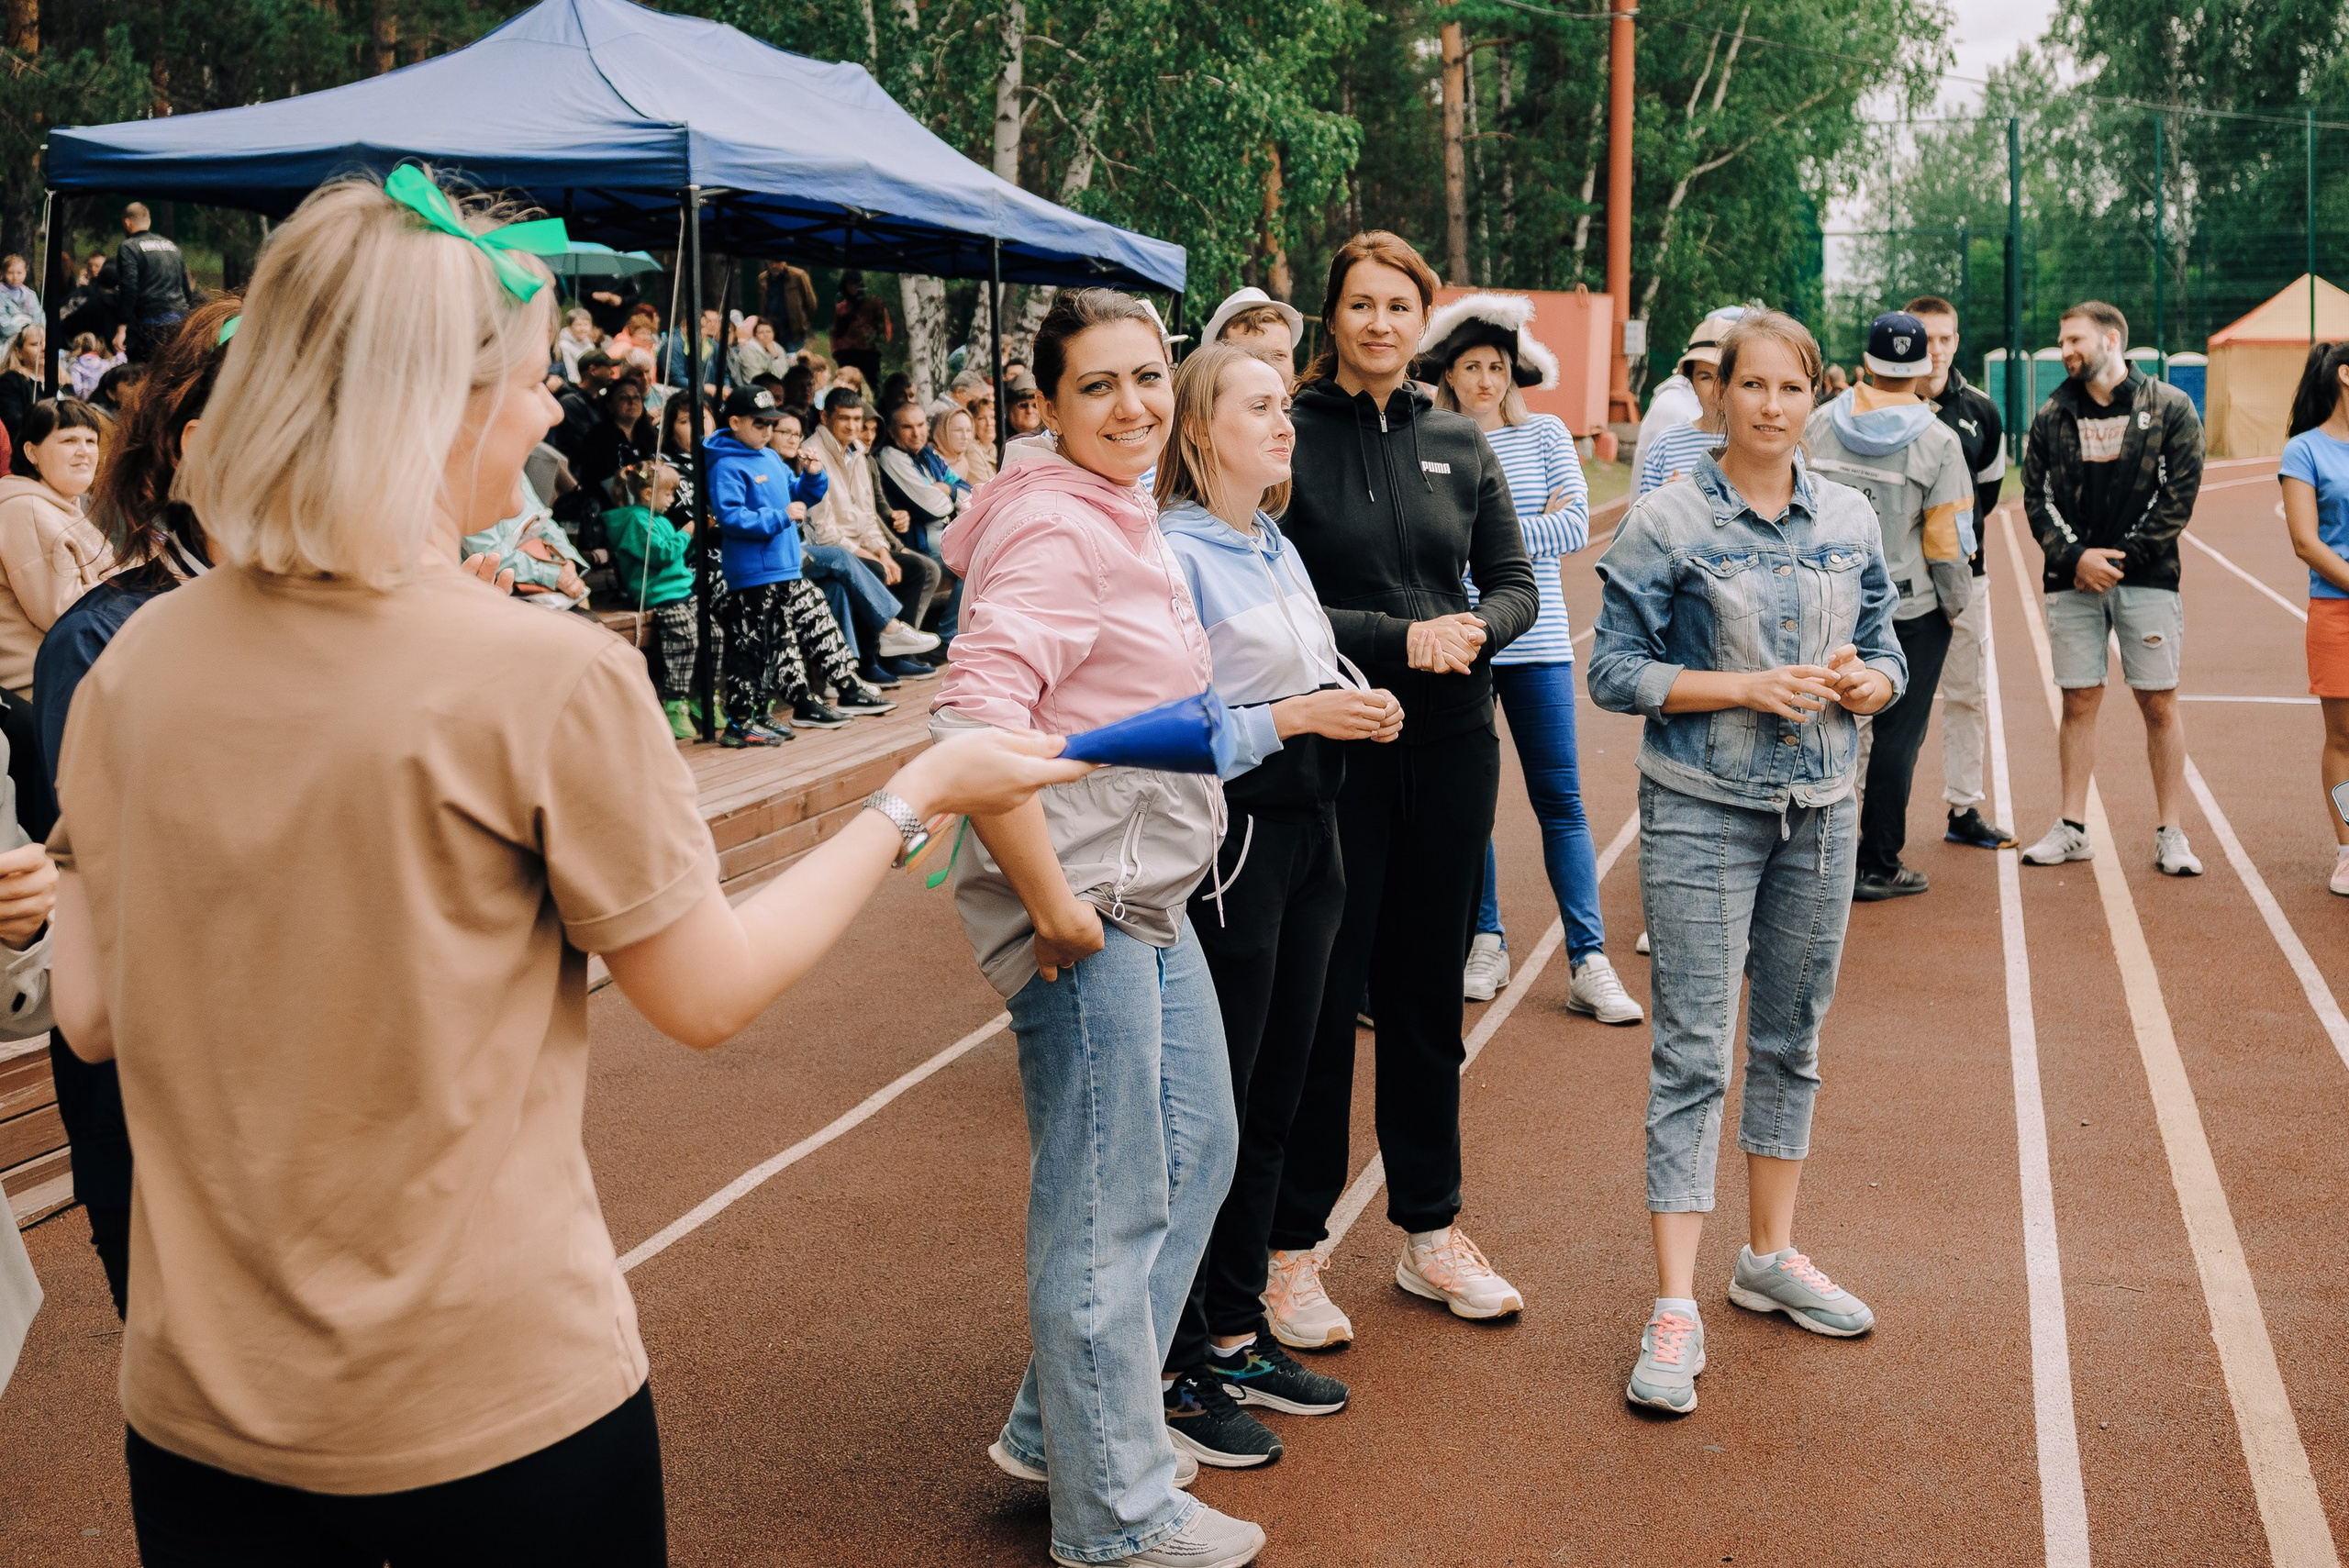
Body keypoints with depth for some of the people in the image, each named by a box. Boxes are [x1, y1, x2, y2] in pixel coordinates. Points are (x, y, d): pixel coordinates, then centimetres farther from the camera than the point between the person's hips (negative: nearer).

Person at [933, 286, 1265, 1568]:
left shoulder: (1127, 518, 14)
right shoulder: (1053, 525, -17)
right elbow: (974, 718, -29)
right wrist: (1053, 905, -25)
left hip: (1151, 900, 11)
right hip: (1081, 906, -11)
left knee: (1196, 1149, 20)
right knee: (1107, 1203, 0)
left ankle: (1059, 1426, 33)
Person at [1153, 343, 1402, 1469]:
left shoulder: (1278, 551, 13)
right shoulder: (1173, 555, -13)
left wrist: (1358, 707, 7)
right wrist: (1298, 715, -20)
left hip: (1305, 833, 9)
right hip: (1229, 839, -8)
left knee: (1272, 1100, 14)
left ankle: (1235, 1335, 27)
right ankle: (1176, 1371, 10)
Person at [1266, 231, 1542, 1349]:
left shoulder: (1459, 444, 9)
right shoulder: (1290, 439, -4)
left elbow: (1515, 581, 10)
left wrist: (1474, 629, -11)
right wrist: (1397, 638, -18)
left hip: (1451, 747, 4)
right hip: (1330, 745, -4)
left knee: (1428, 992, 12)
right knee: (1319, 998, 1)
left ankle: (1430, 1232, 24)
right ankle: (1290, 1249, 12)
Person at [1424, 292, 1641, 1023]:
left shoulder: (1546, 434, 6)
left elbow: (1576, 526, -2)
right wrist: (1532, 523, -7)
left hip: (1536, 643, 1)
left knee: (1561, 800, 0)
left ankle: (1589, 962, 2)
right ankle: (1485, 944, 22)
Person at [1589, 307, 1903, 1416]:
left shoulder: (1851, 519, 7)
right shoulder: (1667, 522, -7)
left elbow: (1889, 656, 12)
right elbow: (1615, 672, -9)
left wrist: (1865, 680, -11)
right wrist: (1747, 686, -19)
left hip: (1821, 812, 5)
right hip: (1702, 814, -5)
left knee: (1792, 1041, 15)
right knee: (1692, 1052, -6)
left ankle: (1770, 1257, 31)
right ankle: (1675, 1307, -2)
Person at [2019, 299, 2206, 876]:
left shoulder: (2170, 408, 0)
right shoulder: (2052, 415, 8)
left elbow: (2180, 496, -4)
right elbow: (2037, 497, 6)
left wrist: (2121, 556, -11)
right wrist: (2076, 556, -9)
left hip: (2147, 577, -2)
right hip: (2073, 580, 2)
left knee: (2159, 704, 0)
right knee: (2079, 703, 5)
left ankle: (2170, 834, 8)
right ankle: (2073, 829, 12)